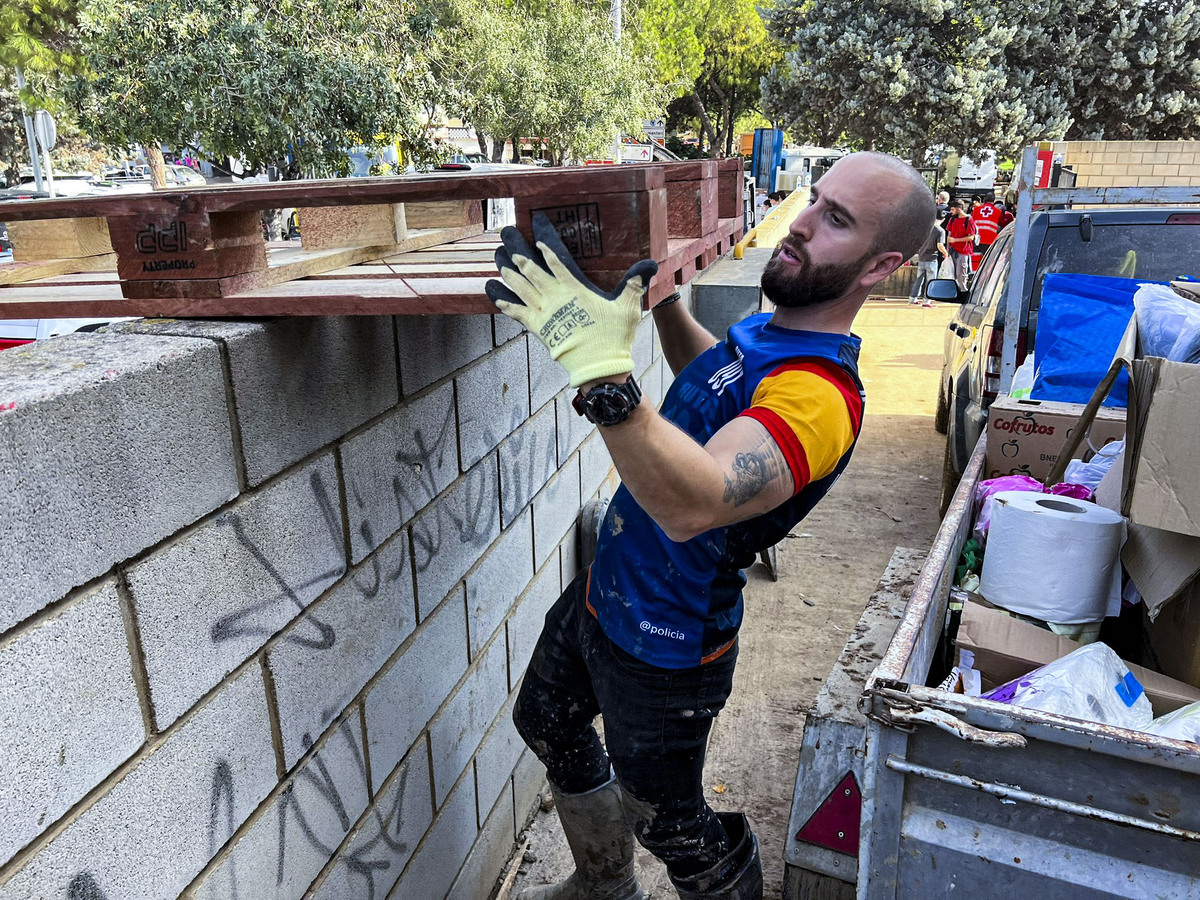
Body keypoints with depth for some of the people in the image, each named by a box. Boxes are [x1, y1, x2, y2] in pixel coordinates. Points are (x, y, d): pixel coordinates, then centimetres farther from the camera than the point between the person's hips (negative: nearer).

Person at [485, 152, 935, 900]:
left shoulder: (820, 396, -32)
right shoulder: (766, 332, -1)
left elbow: (694, 503, -50)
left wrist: (604, 373, -59)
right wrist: (663, 296, 12)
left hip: (662, 650, -10)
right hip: (603, 589, 10)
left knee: (667, 819, 15)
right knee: (547, 725, 30)